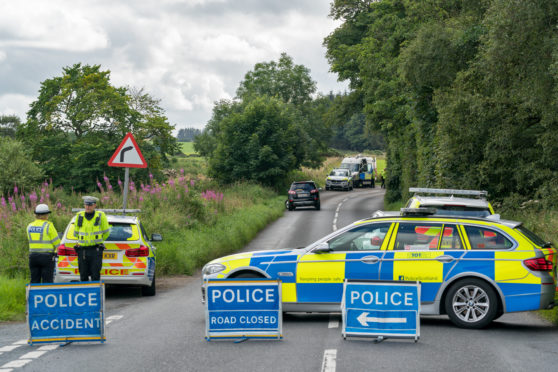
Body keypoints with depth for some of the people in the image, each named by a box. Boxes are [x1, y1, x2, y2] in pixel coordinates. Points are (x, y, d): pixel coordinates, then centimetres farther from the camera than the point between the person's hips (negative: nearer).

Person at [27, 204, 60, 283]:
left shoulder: (29, 226, 8)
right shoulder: (48, 225, -9)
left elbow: (33, 241, 14)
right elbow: (57, 242, -6)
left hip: (33, 256, 5)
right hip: (47, 257, -5)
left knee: (34, 281, 9)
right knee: (47, 282, -2)